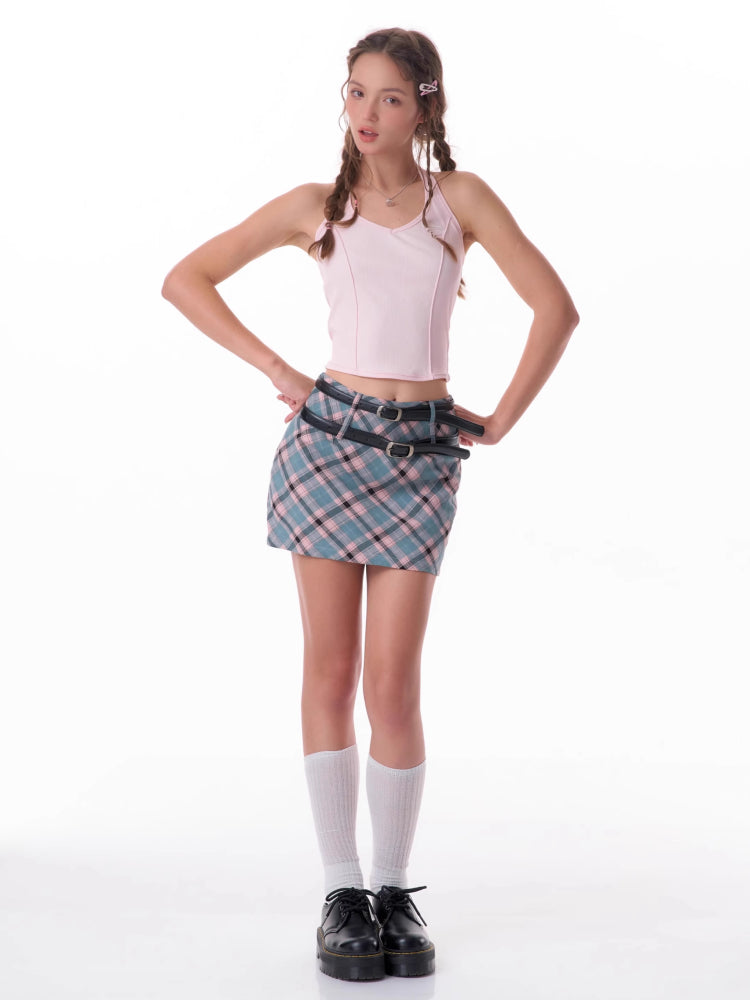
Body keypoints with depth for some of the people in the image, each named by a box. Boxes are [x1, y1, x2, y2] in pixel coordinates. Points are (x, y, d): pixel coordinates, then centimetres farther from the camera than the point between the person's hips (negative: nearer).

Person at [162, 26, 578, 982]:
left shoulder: (459, 197, 4)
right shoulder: (316, 209, 5)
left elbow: (556, 308, -1)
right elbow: (186, 278, 9)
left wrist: (500, 421, -1)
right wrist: (275, 369, 2)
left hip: (421, 459, 0)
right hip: (328, 439, 1)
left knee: (392, 686, 0)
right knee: (330, 672, 2)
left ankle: (394, 891, 14)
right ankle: (343, 894, 11)